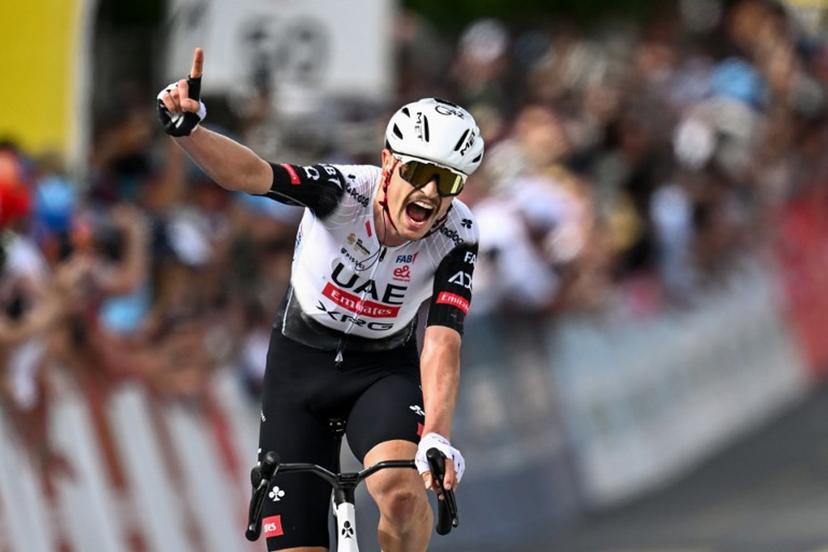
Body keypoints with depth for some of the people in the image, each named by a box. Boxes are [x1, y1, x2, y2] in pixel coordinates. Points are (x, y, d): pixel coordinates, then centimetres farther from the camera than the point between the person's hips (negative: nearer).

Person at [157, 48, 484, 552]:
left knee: (402, 492, -31)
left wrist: (437, 436, -44)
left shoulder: (456, 236, -20)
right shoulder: (347, 192, -25)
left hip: (385, 370, 0)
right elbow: (250, 174, -41)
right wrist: (188, 129, -60)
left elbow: (442, 341, -29)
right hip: (302, 363, 0)